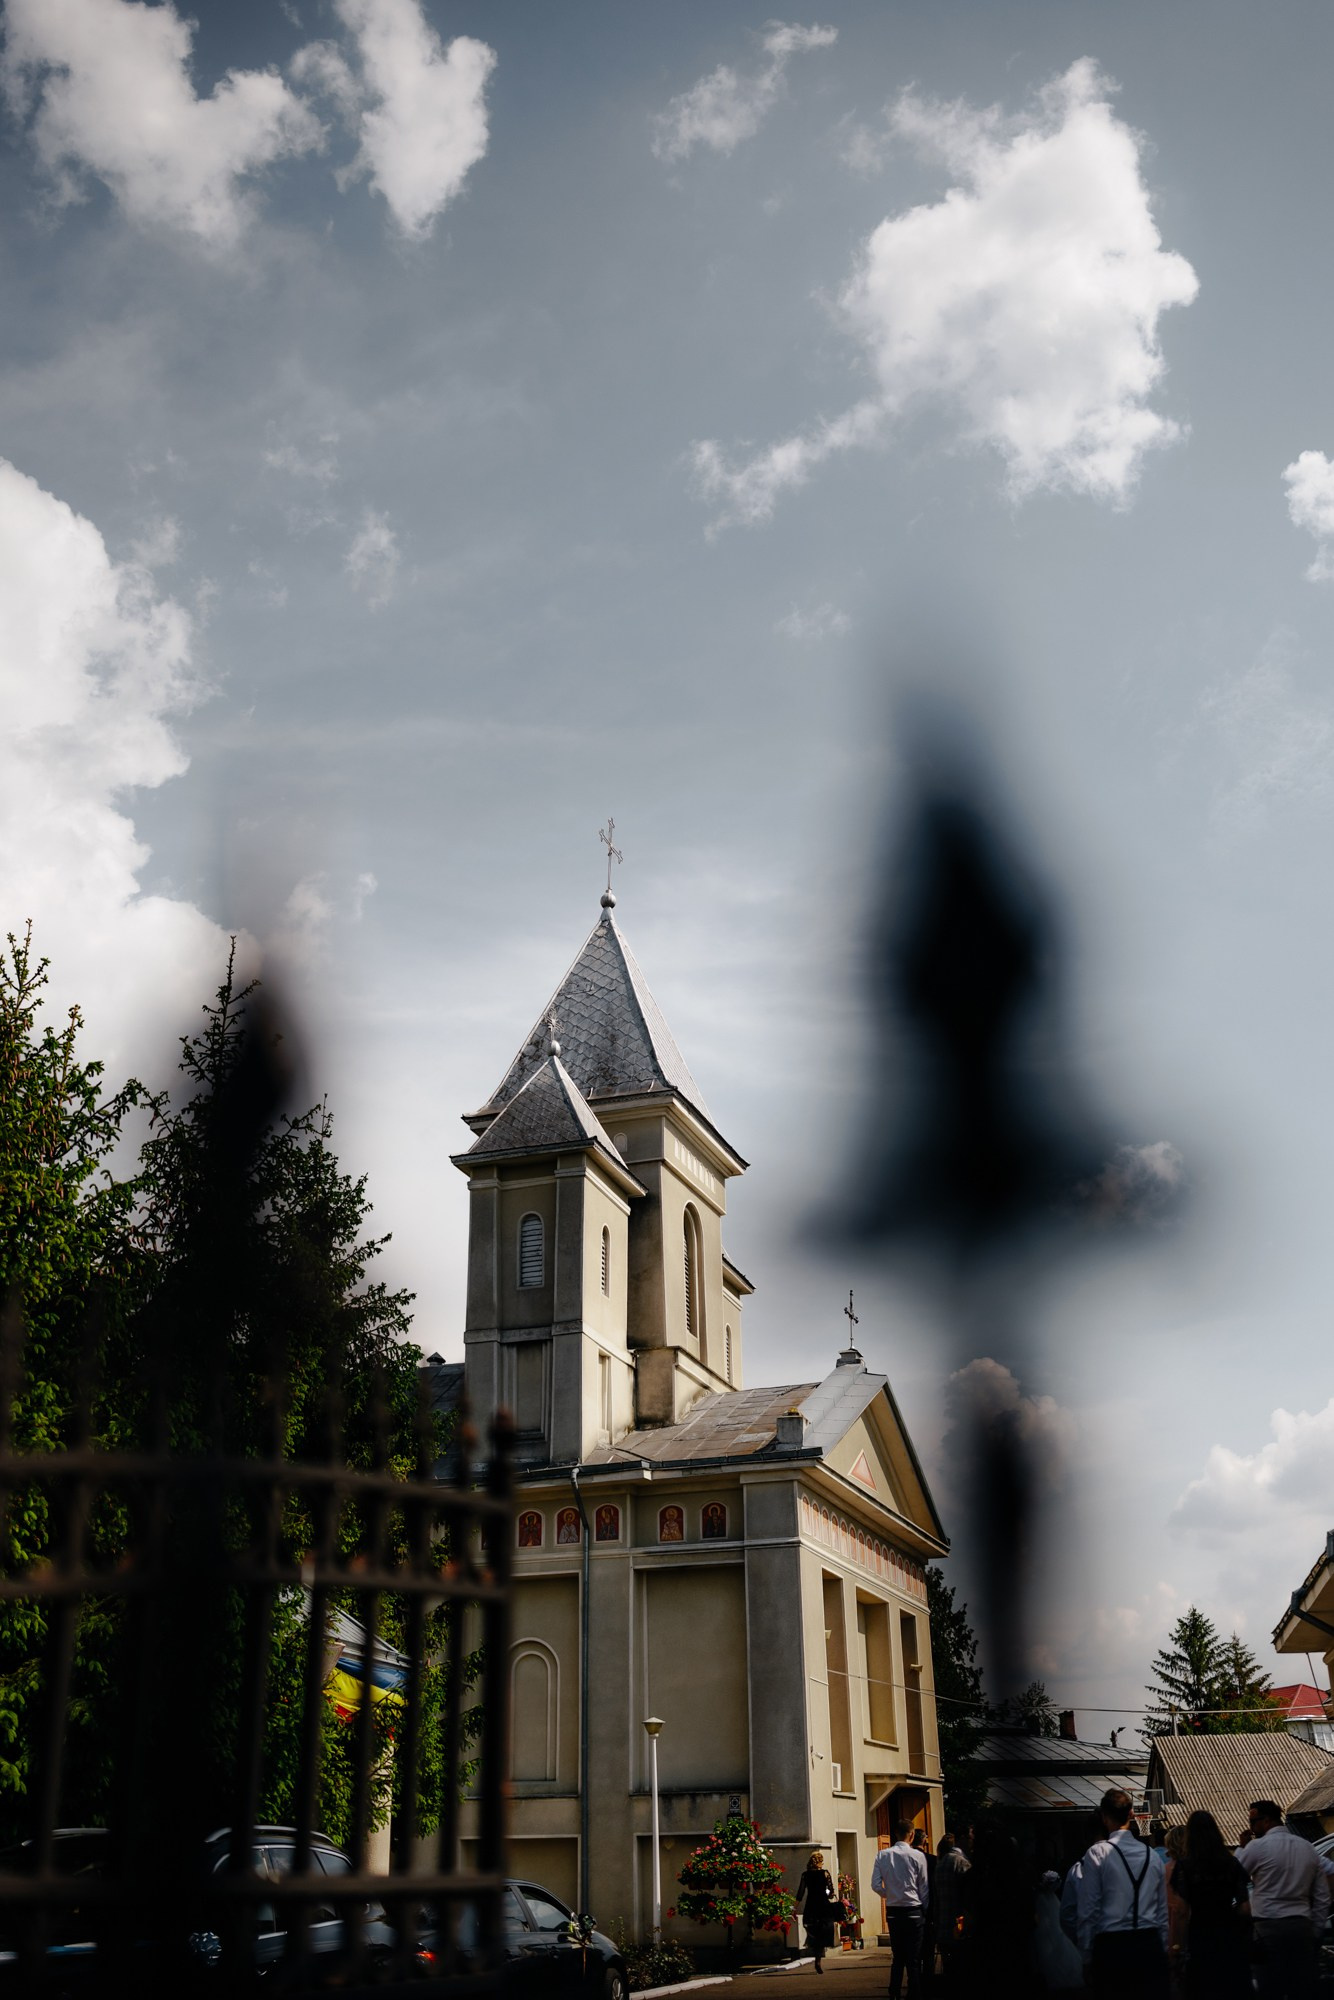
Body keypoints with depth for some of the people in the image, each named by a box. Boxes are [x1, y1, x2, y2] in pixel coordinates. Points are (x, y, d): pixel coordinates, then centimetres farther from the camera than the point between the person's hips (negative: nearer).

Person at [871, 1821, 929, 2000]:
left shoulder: (882, 1855, -1)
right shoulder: (917, 1856, -9)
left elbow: (876, 1886, -3)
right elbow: (924, 1888, -3)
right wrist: (926, 1911, 9)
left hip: (893, 1912, 3)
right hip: (913, 1912, -3)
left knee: (898, 1958, 15)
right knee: (914, 1960, 3)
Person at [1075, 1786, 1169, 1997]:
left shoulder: (1097, 1853, -5)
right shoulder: (1151, 1855, 8)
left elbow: (1089, 1911, -6)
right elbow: (1163, 1910, 11)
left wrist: (1086, 1956, 2)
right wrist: (1163, 1949, 19)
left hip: (1111, 1946, -3)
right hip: (1149, 1945, 3)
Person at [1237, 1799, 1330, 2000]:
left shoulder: (1258, 1846, -7)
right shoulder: (1308, 1848, 11)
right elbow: (1322, 1898, 12)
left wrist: (1240, 1848, 15)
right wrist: (1314, 1931, 17)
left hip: (1270, 1928, -5)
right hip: (1303, 1928, 6)